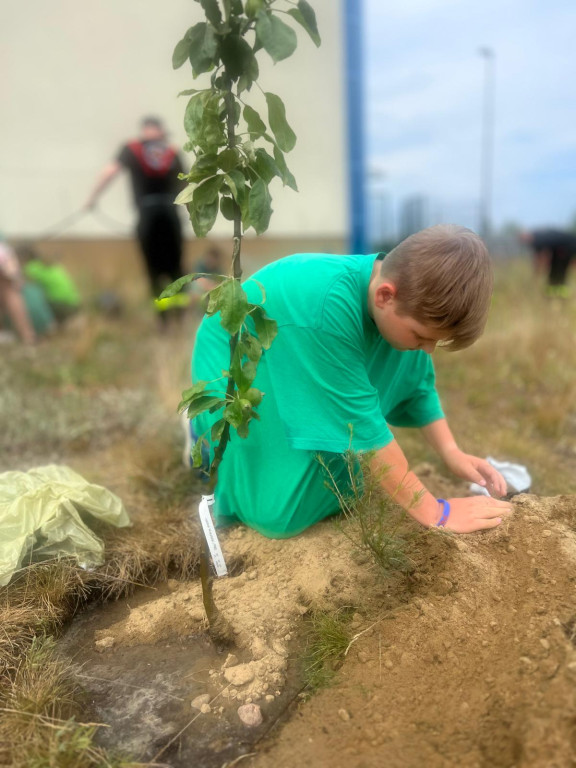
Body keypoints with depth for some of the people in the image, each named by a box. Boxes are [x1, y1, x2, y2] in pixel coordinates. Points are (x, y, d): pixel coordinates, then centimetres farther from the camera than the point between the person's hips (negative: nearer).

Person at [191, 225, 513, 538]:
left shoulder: (399, 288, -17)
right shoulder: (329, 307, -41)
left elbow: (418, 383, 0)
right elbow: (362, 424, -36)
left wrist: (451, 452, -9)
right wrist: (434, 513, -29)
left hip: (303, 366, 7)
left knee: (345, 488, 4)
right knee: (281, 516, -12)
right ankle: (207, 434, 10)